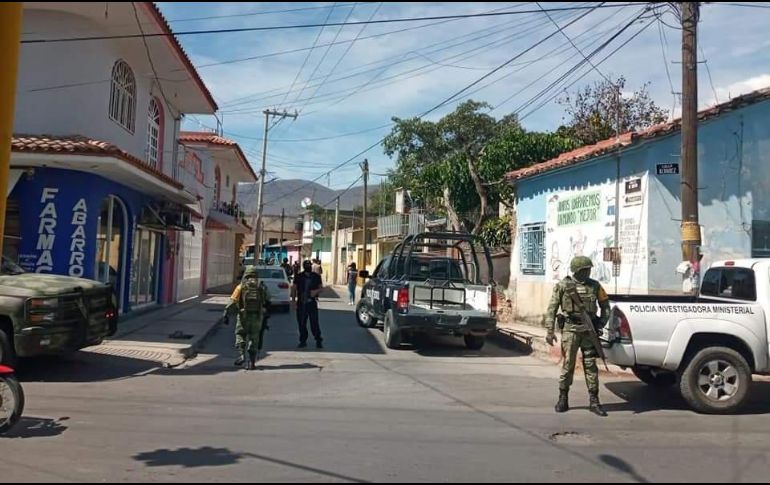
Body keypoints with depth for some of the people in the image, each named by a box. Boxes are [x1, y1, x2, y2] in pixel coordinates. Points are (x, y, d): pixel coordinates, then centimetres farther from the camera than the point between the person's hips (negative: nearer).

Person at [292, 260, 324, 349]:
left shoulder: (316, 276, 7)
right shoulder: (298, 276, 6)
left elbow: (321, 287, 11)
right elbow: (294, 289, 9)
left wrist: (316, 291, -10)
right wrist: (293, 300, 1)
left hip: (312, 303, -1)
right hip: (301, 303, 1)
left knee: (314, 323, -5)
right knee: (301, 323, 5)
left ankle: (318, 341, 4)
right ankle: (303, 341, 17)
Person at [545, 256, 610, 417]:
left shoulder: (595, 286, 6)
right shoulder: (563, 286, -1)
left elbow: (605, 305, 15)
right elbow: (552, 308, 0)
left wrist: (601, 324, 3)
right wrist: (550, 331, -5)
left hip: (589, 330, 2)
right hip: (570, 330, -2)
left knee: (591, 365, 3)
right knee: (568, 365, 1)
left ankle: (594, 402, 8)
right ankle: (563, 399, 12)